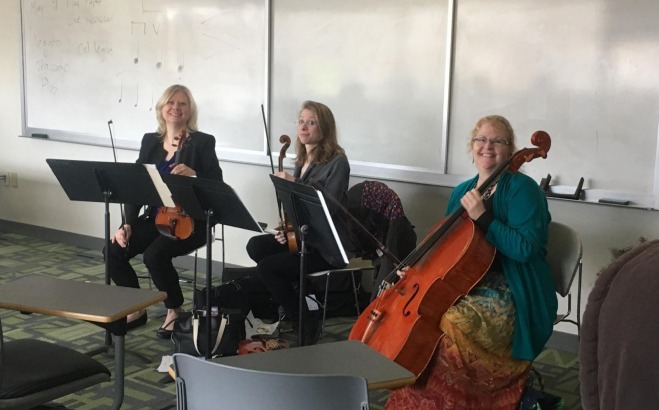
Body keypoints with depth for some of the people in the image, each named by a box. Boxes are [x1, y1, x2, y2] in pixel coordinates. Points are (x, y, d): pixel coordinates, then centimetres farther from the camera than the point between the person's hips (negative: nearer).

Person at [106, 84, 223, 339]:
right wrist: (128, 224, -7)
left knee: (155, 254, -31)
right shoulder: (150, 141, 10)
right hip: (155, 218, 5)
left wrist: (194, 175, -31)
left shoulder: (203, 142, -5)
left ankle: (175, 310, -5)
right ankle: (136, 309, 4)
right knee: (114, 251, -17)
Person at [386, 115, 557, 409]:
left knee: (451, 323, -31)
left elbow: (525, 249, -20)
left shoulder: (522, 189, -8)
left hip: (509, 296, -7)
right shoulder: (461, 192, 14)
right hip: (464, 284, 7)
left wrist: (483, 218, -25)